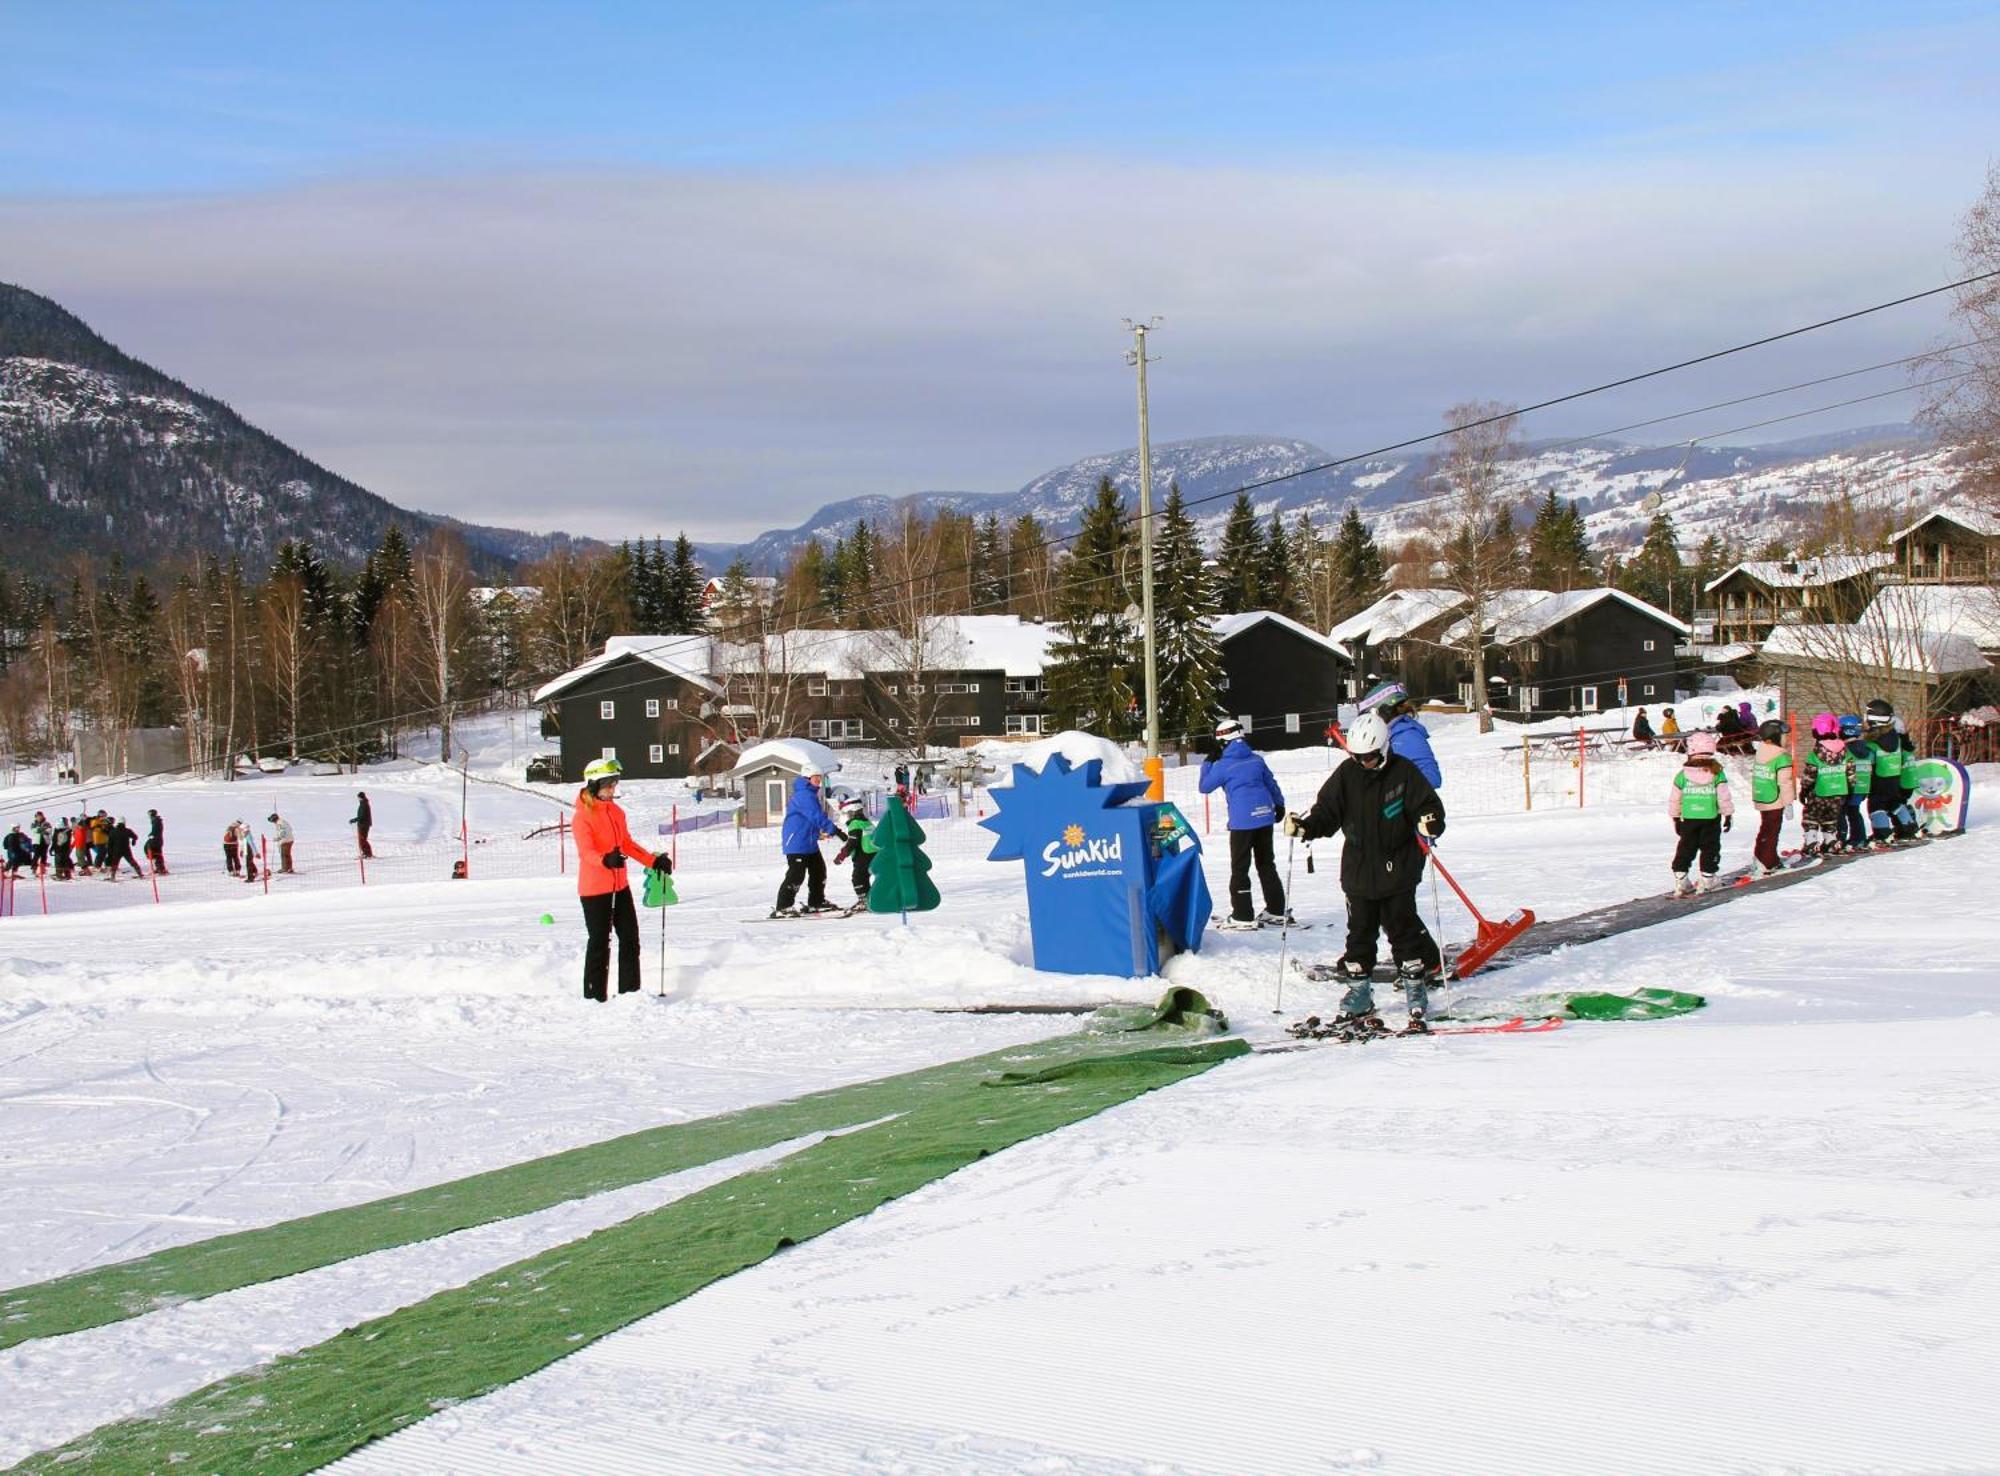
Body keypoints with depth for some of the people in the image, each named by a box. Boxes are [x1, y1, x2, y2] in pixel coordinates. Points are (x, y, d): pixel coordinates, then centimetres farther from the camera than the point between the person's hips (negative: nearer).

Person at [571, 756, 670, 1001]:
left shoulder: (616, 812, 10)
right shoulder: (582, 817, -14)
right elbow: (586, 852, -26)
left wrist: (653, 861, 14)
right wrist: (606, 860, -45)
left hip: (619, 886, 8)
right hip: (594, 889, -8)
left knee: (630, 937, 11)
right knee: (599, 942, -2)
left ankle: (630, 991, 21)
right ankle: (595, 996, 7)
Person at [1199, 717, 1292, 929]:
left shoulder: (1222, 765, -7)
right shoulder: (1256, 759, 7)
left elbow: (1204, 787, 5)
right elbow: (1271, 784, 16)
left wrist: (1208, 763, 16)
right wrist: (1279, 805, 29)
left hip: (1242, 821, -5)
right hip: (1265, 816, 5)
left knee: (1240, 867, 2)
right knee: (1266, 864, 15)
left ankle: (1243, 916, 1)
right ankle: (1276, 910, 19)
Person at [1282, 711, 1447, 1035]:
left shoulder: (1403, 772, -6)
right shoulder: (1346, 774, 2)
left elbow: (1429, 805, -5)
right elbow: (1326, 813, 5)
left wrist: (1429, 823, -26)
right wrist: (1304, 826, -13)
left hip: (1398, 871, -3)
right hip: (1358, 872, 3)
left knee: (1403, 930, 1)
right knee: (1359, 934, 8)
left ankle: (1417, 999, 10)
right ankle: (1358, 1002, 18)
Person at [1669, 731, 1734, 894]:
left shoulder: (1682, 775, -5)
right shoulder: (1717, 774, -9)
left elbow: (1675, 800, 2)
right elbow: (1724, 798, -7)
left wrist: (1676, 819, 14)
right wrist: (1728, 815, 5)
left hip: (1688, 820, 1)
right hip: (1711, 820, -1)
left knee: (1686, 849, 10)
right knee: (1710, 848, 10)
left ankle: (1680, 880, 7)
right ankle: (1707, 880, 10)